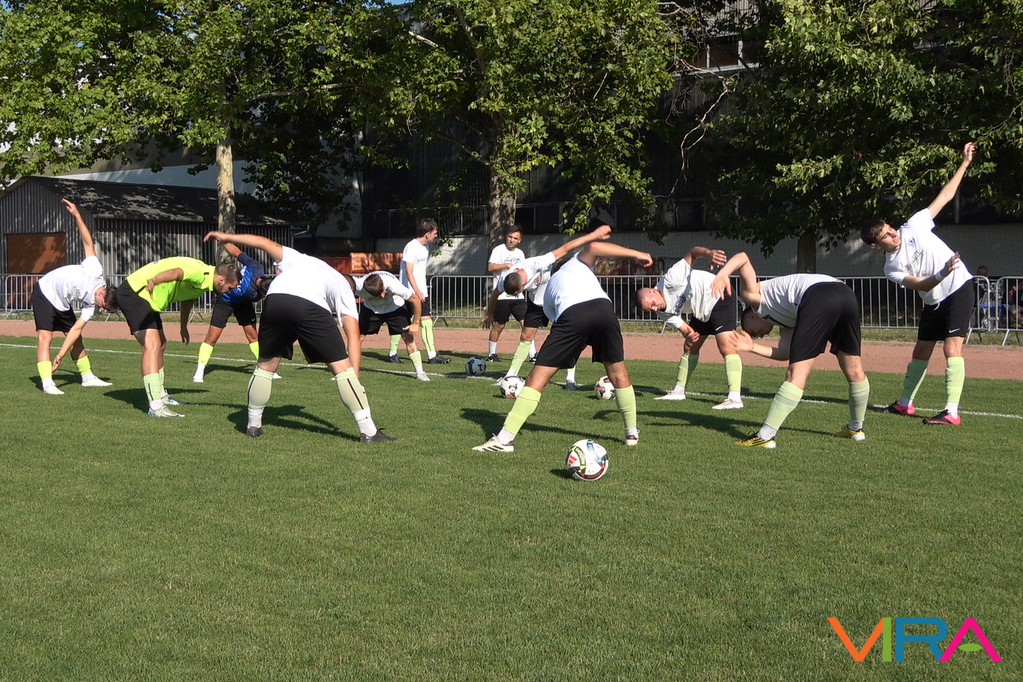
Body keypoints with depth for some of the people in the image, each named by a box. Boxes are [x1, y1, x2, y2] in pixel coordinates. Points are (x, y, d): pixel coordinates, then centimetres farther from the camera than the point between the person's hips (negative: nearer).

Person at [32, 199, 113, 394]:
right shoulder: (94, 271, -26)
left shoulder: (90, 306, -10)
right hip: (45, 292, -7)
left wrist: (60, 356, -16)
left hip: (62, 305, 7)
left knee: (77, 337, 12)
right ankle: (47, 383, -24)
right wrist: (76, 215, -26)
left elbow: (75, 330, -10)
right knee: (45, 336, -17)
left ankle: (87, 376, 28)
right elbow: (88, 242, -22)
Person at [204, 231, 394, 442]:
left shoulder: (299, 260, 40)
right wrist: (354, 379, 16)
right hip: (311, 306, -3)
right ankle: (368, 431, 3)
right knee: (341, 367, 5)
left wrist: (226, 237, 48)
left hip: (274, 300, 3)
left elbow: (265, 243, 36)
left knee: (266, 364, 23)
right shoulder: (345, 288, 30)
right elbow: (354, 337, 19)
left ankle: (253, 425, 32)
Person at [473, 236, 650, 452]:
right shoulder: (576, 263, 33)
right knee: (617, 372, 22)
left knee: (537, 378, 3)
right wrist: (636, 254, 14)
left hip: (571, 315, 0)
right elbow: (592, 247, 13)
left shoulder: (548, 293, 37)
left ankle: (505, 438, -3)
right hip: (603, 307, 1)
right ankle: (632, 433, 31)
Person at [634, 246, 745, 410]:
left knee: (726, 346, -20)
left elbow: (693, 252, -28)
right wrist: (689, 335, -31)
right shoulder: (664, 313, -3)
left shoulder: (670, 280, -25)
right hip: (701, 312, 9)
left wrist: (709, 253, -49)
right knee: (689, 347, 15)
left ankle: (735, 398, -29)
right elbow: (683, 328, -7)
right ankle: (679, 391, 30)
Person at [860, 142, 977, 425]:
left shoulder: (914, 226, -6)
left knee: (951, 348, -15)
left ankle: (951, 412, -20)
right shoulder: (892, 269, -3)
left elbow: (945, 195, 1)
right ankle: (905, 403, 29)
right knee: (920, 351, 12)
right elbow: (921, 285, -17)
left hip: (959, 289, -4)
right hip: (934, 303, 4)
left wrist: (965, 162, -2)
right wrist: (942, 274, -37)